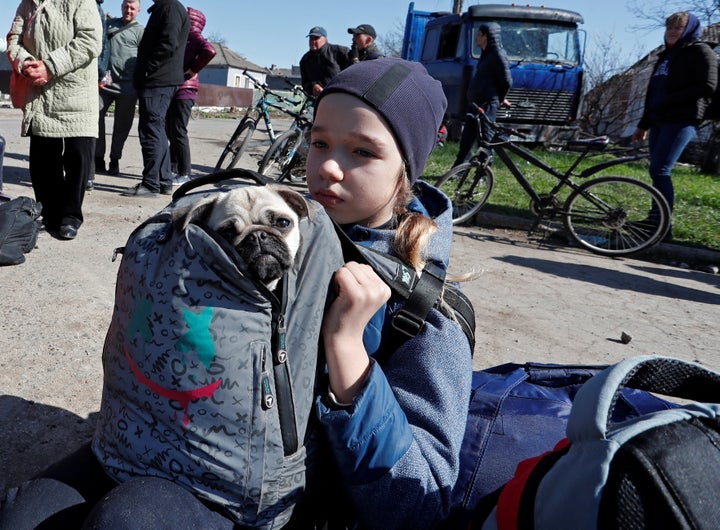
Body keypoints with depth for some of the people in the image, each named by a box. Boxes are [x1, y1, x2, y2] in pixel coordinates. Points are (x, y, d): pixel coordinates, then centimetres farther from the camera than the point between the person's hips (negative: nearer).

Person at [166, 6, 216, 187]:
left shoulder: (194, 36, -8)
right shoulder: (183, 36, 20)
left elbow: (210, 51, -28)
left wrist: (194, 69, -19)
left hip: (184, 91, -9)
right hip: (173, 89, 9)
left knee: (178, 133, -8)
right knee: (171, 132, 12)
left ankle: (184, 173, -1)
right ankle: (173, 170, 19)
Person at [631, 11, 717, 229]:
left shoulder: (700, 51, -1)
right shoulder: (665, 56, 22)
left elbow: (707, 87, -13)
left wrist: (667, 101, -15)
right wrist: (643, 125, 23)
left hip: (682, 121, -8)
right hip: (659, 121, 8)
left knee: (660, 170, -16)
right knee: (657, 170, 6)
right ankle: (655, 218, 13)